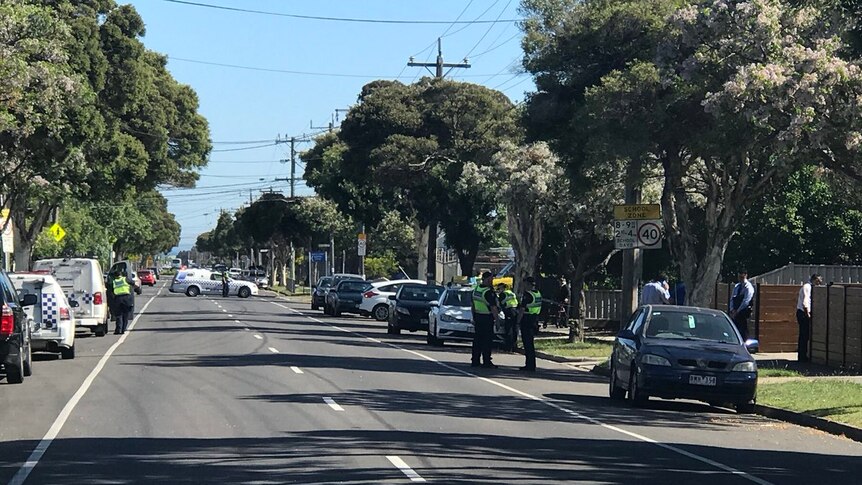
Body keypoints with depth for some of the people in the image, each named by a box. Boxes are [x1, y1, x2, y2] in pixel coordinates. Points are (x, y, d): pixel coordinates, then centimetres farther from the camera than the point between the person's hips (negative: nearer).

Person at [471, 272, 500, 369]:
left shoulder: (475, 289, 8)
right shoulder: (489, 292, -19)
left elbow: (472, 305, 16)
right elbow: (493, 308, -19)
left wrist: (473, 317, 23)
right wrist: (497, 319, -10)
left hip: (477, 316, 8)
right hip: (487, 318, -8)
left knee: (477, 340, 11)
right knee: (487, 340, -4)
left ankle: (475, 361, 13)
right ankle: (487, 362, -3)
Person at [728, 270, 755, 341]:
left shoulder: (748, 287, -6)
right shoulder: (737, 286, 17)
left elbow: (745, 301, -13)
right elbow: (732, 299, 15)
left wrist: (737, 311, -13)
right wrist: (732, 310, -2)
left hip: (743, 313, -7)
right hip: (735, 313, 7)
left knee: (743, 331, -7)